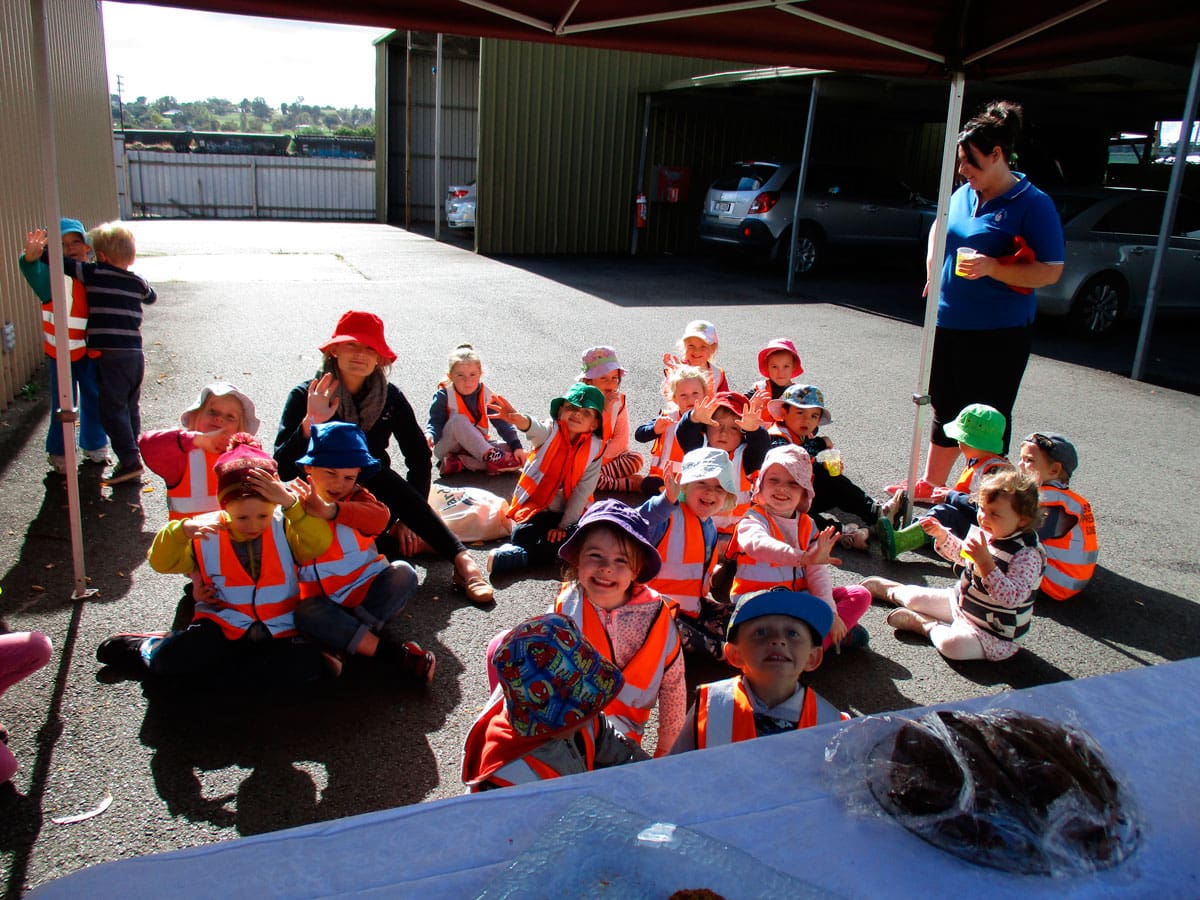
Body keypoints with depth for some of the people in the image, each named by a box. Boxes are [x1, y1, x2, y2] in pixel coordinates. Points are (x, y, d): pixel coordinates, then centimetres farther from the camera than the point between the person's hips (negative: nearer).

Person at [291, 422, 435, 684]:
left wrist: (331, 510, -40)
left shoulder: (357, 498, 1)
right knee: (306, 613, -32)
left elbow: (380, 517, -25)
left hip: (370, 594, 1)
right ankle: (393, 654, -37)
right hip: (327, 603, -1)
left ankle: (346, 638, -26)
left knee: (403, 573, -25)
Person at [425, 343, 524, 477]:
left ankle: (460, 462, -28)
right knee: (458, 420, -32)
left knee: (508, 449, -19)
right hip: (446, 449, -4)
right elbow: (435, 423, -14)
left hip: (474, 447, 4)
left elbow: (502, 422, -5)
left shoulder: (486, 395, -4)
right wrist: (429, 435, -37)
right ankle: (491, 457, -33)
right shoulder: (443, 396, -11)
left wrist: (516, 446, -16)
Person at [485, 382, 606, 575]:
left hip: (568, 513, 2)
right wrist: (518, 419, -59)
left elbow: (583, 491, -10)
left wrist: (564, 525, -15)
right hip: (536, 509, -2)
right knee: (523, 536, -28)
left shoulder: (593, 449, -7)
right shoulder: (551, 432, -8)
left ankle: (519, 556, -14)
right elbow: (536, 429, -34)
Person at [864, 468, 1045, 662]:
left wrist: (985, 562, -45)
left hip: (995, 635, -8)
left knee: (951, 643, -34)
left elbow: (1012, 597, -38)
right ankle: (890, 590, 47)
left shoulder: (1027, 555, -28)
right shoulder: (986, 533, -4)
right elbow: (962, 555, 18)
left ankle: (927, 625, -4)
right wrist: (942, 535, 1)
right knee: (916, 598, 14)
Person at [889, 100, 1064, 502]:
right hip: (949, 324, 7)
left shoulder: (1032, 204, -11)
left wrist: (991, 268, -26)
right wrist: (933, 267, 11)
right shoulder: (963, 195, 9)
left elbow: (1051, 271, -15)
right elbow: (938, 229, 29)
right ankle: (930, 484, 31)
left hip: (999, 332, -7)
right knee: (945, 408, 17)